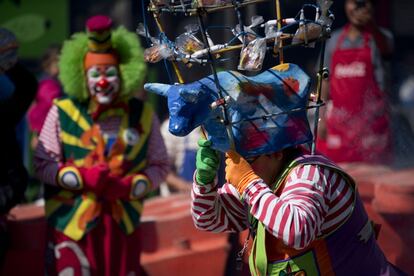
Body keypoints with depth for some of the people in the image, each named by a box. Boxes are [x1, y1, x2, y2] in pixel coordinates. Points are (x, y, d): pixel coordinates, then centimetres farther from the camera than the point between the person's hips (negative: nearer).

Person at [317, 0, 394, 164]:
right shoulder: (335, 40, 12)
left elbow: (386, 50, -26)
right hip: (339, 118, 3)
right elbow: (326, 81, 14)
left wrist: (372, 25, -46)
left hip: (370, 118, -3)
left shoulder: (379, 37, 0)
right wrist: (322, 118, 7)